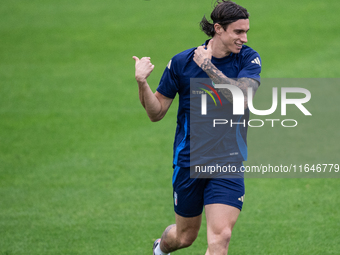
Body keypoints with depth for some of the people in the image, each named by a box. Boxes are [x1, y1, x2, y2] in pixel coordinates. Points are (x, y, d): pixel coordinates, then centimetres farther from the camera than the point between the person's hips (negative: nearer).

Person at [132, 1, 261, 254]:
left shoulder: (249, 59, -5)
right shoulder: (182, 62, -6)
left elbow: (241, 98, -23)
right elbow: (157, 112, 0)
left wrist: (208, 67, -24)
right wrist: (142, 82, -17)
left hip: (229, 164, 0)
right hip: (189, 160, 0)